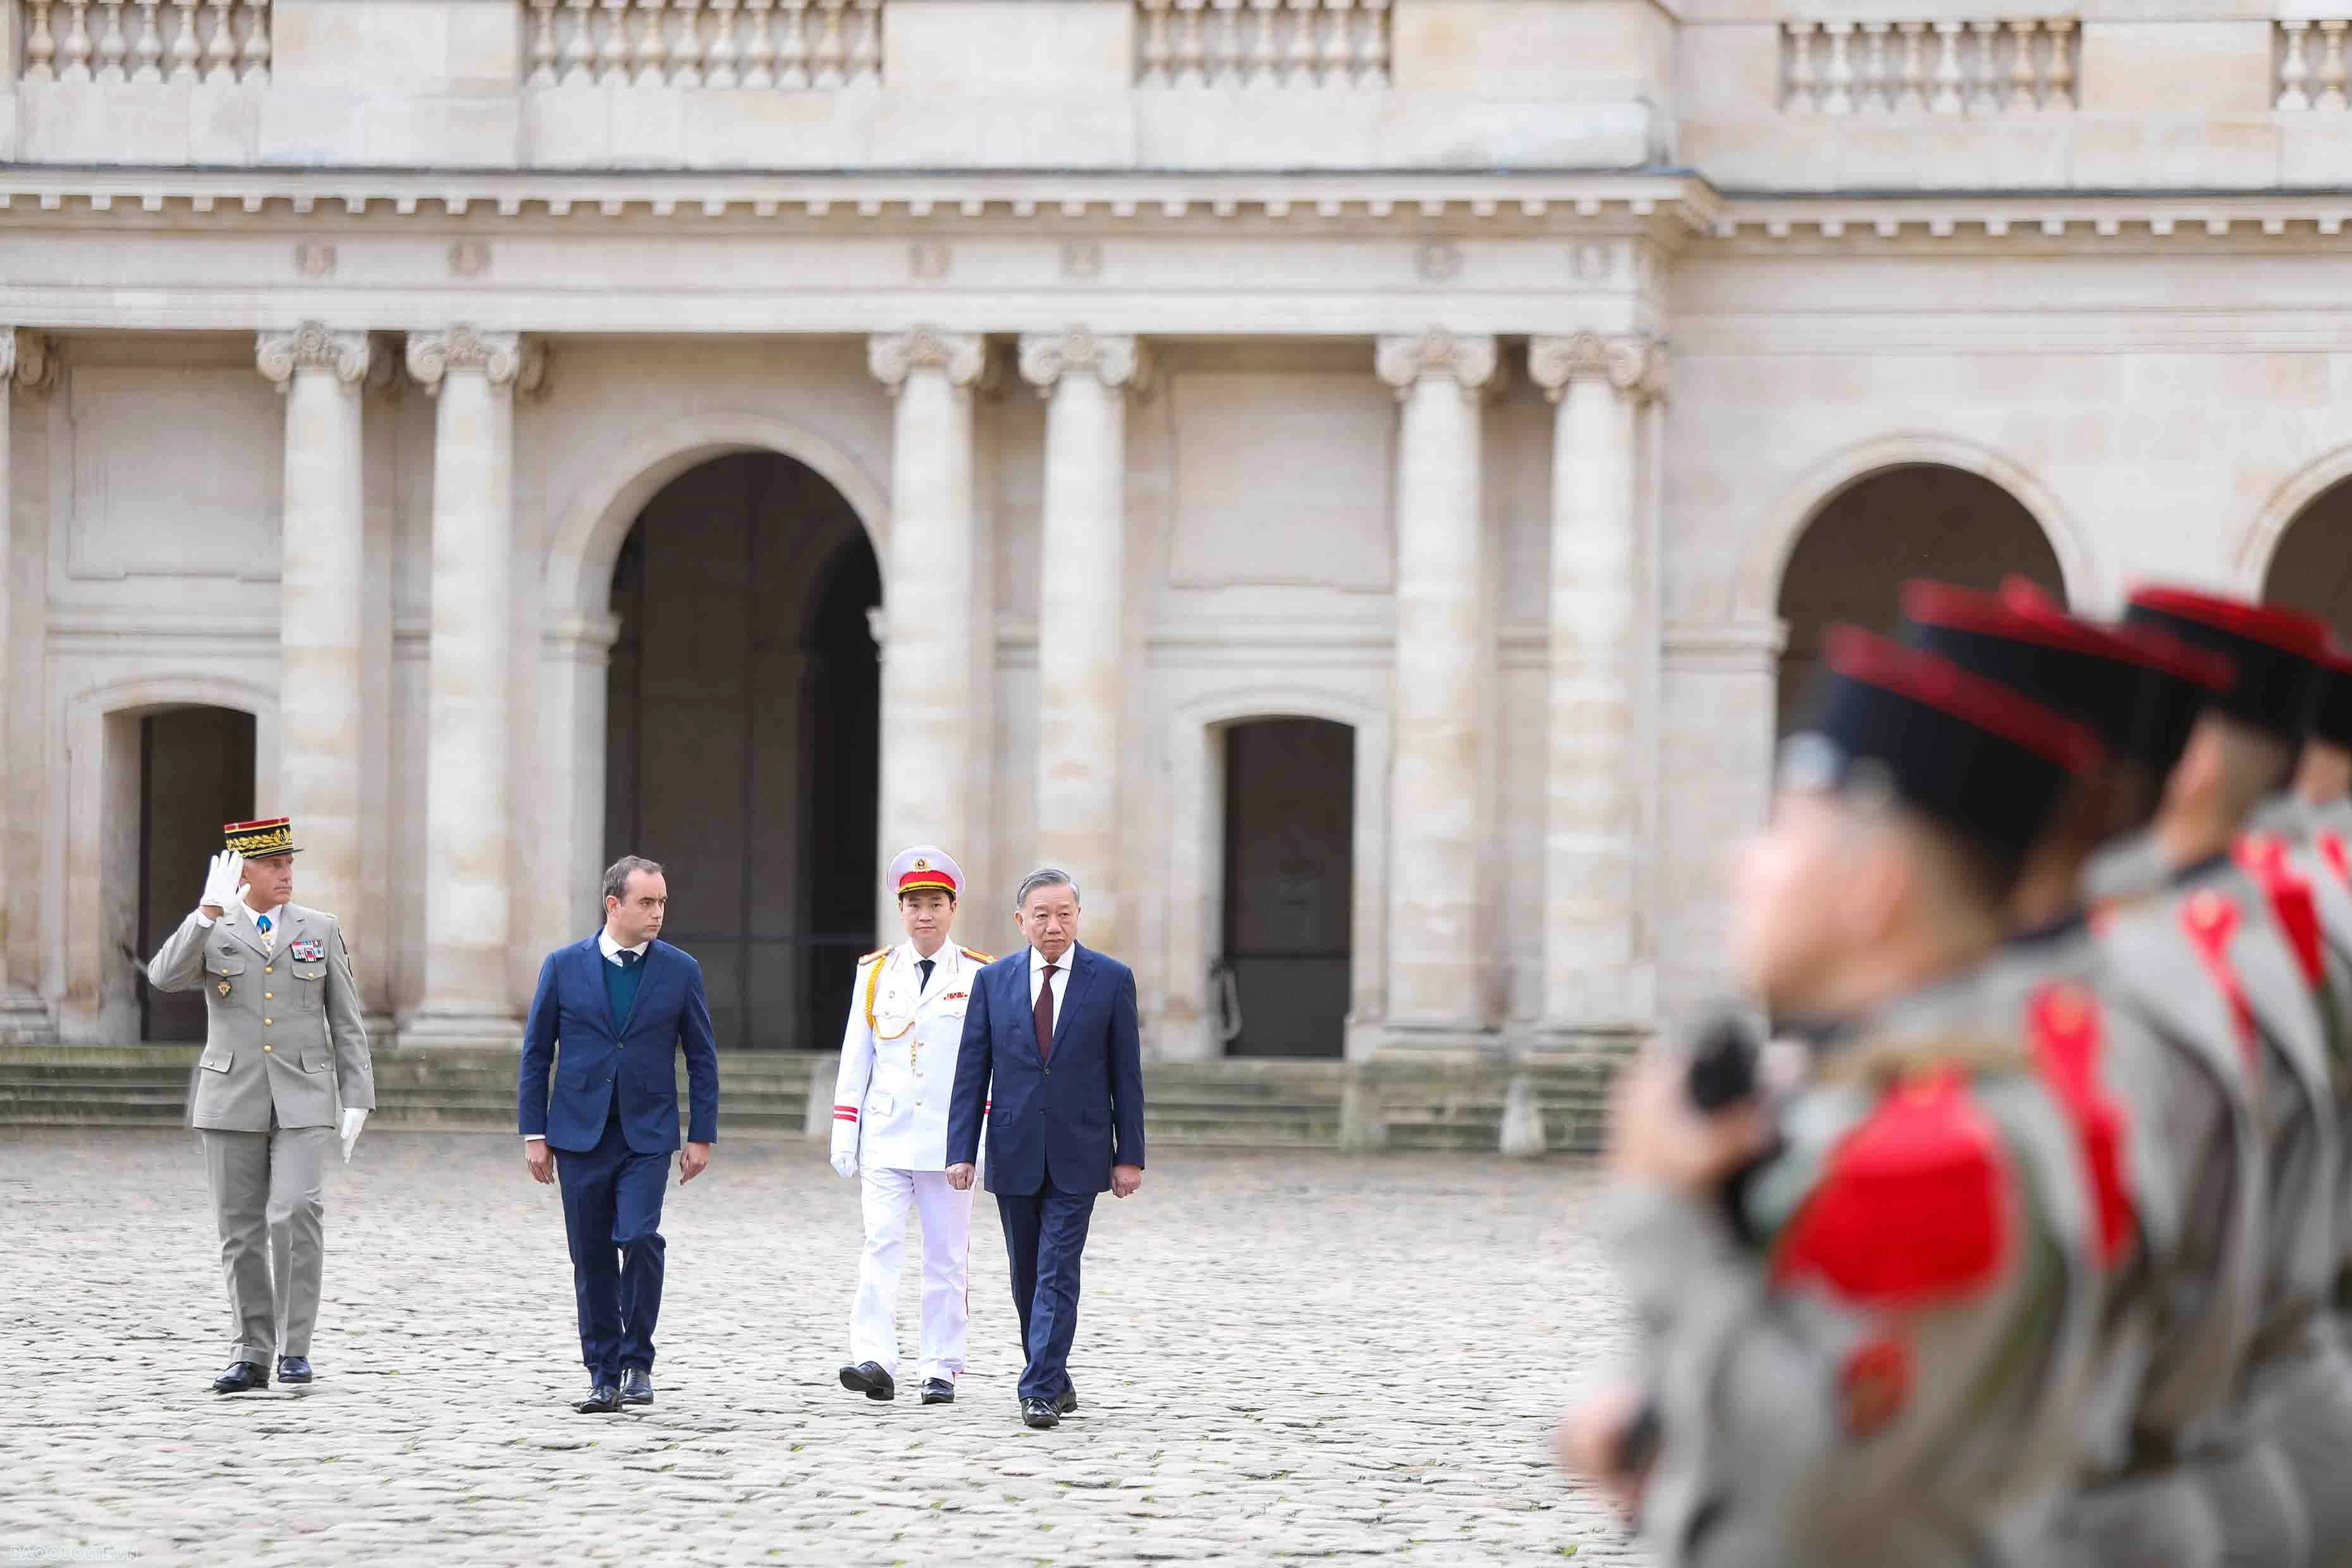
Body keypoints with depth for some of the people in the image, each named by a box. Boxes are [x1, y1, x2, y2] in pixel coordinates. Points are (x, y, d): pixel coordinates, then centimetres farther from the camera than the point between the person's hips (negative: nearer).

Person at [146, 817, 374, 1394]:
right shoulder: (209, 933, 5)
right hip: (232, 1102, 1)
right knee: (242, 1233, 3)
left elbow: (346, 1023, 7)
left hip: (303, 1102, -1)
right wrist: (211, 910, -23)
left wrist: (357, 1101, -2)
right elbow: (164, 978, -15)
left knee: (297, 1213, -18)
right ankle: (251, 1356, 12)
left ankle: (295, 1345, -8)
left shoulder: (321, 930, 7)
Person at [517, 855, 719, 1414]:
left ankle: (637, 1362, -3)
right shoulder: (564, 966, 3)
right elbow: (536, 1052, 6)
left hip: (647, 1134, -1)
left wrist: (702, 1136, 3)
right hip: (580, 1133, 1)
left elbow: (702, 1057, 8)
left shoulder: (680, 971, 4)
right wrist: (534, 1133, 1)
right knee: (592, 1258, 3)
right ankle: (604, 1377, 11)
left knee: (639, 1238, -18)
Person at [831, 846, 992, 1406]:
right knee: (881, 1244, -11)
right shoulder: (875, 974, 8)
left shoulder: (981, 978, 3)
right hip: (886, 1138, 1)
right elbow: (855, 1058, 10)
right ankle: (874, 1360, -19)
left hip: (951, 1140, -1)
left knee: (946, 1255, 4)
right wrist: (844, 1134, 5)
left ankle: (941, 1370, 8)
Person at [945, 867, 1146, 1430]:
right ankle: (1054, 1379, 25)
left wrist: (1130, 1155, -2)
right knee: (1027, 1277, 11)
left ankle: (1040, 1392, -12)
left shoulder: (1111, 979, -1)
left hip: (1076, 1155, -3)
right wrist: (962, 1151, -4)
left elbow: (1126, 1073, 1)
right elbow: (971, 1071, 4)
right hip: (1014, 1152, 3)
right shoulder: (994, 981, 3)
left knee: (1058, 1275, -10)